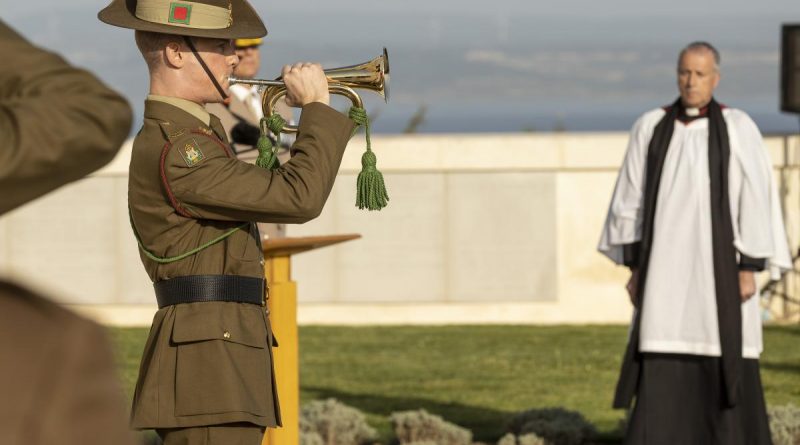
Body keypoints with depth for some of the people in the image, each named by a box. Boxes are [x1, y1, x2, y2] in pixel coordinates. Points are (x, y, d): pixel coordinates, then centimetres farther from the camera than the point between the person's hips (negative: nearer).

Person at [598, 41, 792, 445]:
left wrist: (749, 269, -11)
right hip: (668, 261, 2)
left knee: (727, 362, 0)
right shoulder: (651, 128, 4)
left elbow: (755, 200, -6)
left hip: (719, 261, -2)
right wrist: (635, 266, 3)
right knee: (661, 364, -2)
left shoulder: (739, 129, -5)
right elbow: (632, 199, 7)